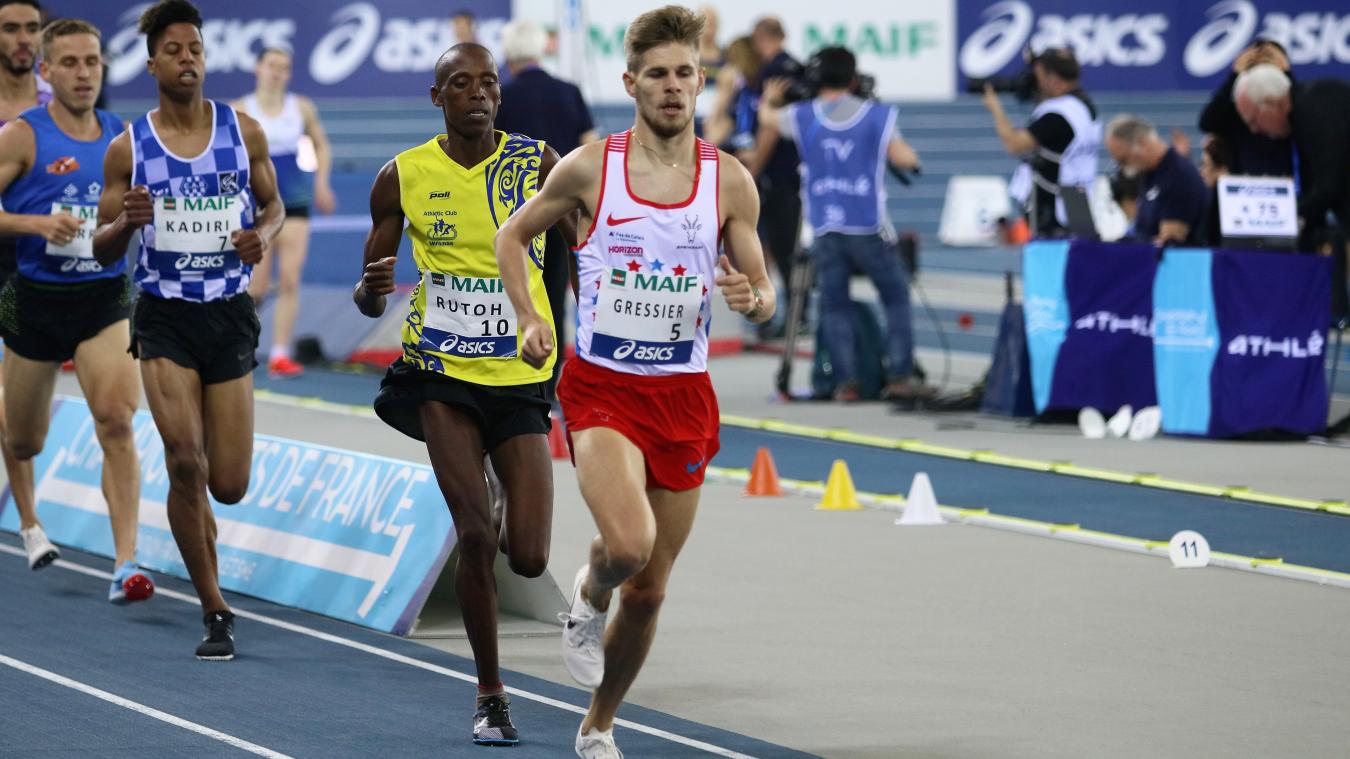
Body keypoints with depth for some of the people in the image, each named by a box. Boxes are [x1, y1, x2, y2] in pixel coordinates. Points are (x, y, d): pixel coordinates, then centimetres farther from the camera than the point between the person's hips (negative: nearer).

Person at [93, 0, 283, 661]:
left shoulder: (245, 133, 2)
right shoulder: (128, 148, -1)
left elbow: (274, 206, 15)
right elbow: (103, 251, 4)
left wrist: (266, 234, -8)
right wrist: (125, 222, -19)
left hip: (231, 316, 2)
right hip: (165, 316, -2)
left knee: (229, 485, 1)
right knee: (185, 462, -20)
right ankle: (214, 612, -8)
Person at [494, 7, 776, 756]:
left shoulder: (729, 181, 0)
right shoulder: (589, 167, -5)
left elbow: (764, 295, 8)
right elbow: (512, 234, 10)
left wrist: (753, 297, -16)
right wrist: (529, 316, -4)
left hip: (683, 397, 3)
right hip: (601, 387, -3)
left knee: (649, 591, 9)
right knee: (630, 542, -28)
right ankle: (588, 598, 9)